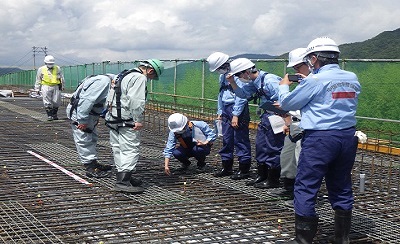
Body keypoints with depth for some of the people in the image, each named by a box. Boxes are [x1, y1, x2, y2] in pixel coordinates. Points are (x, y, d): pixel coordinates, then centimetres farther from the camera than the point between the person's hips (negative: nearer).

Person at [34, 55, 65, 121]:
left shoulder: (57, 69, 6)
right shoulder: (41, 69, 4)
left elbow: (62, 78, 15)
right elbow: (38, 80, 9)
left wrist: (62, 86, 16)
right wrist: (37, 89, 8)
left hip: (56, 87, 1)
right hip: (46, 87, -1)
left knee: (56, 102, 4)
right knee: (47, 103, -5)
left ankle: (54, 115, 20)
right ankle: (49, 115, 2)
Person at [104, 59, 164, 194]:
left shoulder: (123, 75, 20)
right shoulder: (140, 78, -10)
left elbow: (110, 97, 21)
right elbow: (136, 101, -21)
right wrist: (138, 121, -17)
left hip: (112, 118, 10)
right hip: (126, 121, -10)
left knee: (118, 149, 17)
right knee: (131, 150, -9)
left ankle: (122, 175, 29)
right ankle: (123, 182, -15)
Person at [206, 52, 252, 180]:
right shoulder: (223, 75, 15)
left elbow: (241, 96, -20)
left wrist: (236, 115, -20)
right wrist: (220, 112, 18)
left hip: (238, 110, -9)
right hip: (226, 111, 9)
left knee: (241, 140, -3)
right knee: (226, 140, 12)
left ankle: (244, 169, 5)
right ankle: (226, 168, 22)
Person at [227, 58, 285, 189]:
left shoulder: (269, 80, -22)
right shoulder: (254, 82, 7)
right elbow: (242, 93, 17)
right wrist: (232, 82, 2)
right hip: (265, 117, 10)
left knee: (273, 149, -3)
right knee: (260, 145, 14)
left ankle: (273, 180, 7)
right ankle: (261, 176, 26)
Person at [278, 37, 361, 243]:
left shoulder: (314, 80, -11)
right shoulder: (353, 79, 7)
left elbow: (286, 103, -2)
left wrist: (284, 86, 19)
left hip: (320, 138, -7)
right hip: (347, 137, 7)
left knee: (305, 188, 2)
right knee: (341, 188, 16)